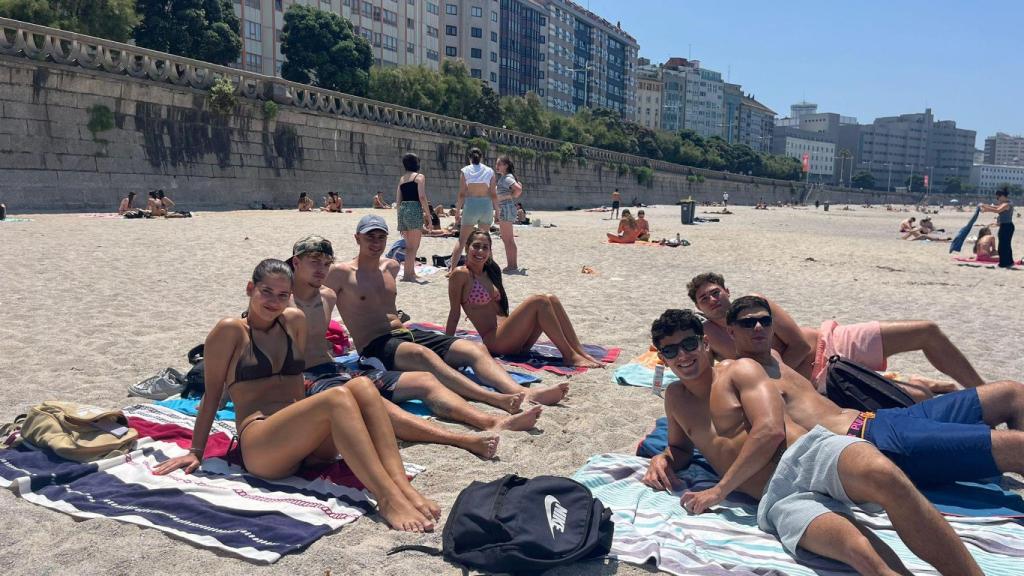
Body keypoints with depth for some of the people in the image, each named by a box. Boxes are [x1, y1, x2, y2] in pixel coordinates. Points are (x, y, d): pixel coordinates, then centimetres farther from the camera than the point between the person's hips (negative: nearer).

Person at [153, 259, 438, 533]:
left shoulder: (294, 321, 18)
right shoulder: (231, 330, 3)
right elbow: (212, 394, 5)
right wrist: (195, 452, 6)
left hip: (308, 442, 5)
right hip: (259, 446, -5)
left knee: (362, 386, -23)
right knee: (337, 397, -32)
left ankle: (403, 486, -40)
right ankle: (388, 500, -46)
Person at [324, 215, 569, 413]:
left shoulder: (391, 266, 19)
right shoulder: (342, 273, -2)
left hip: (409, 334, 8)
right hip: (375, 347, -7)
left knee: (474, 349, -16)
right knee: (422, 354, -40)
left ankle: (522, 392, -40)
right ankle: (495, 399, -59)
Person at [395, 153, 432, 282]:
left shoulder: (402, 179, 18)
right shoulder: (419, 177, 1)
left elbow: (398, 201, 15)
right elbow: (422, 197, -11)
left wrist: (401, 219, 21)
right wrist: (428, 217, -9)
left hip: (402, 210, 7)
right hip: (415, 210, -7)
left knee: (409, 246, 17)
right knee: (413, 246, -6)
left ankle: (411, 272, 25)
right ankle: (407, 274, -11)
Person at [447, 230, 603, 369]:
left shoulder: (490, 272, 18)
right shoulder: (460, 274, -5)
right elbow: (454, 313, -5)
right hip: (493, 340, -8)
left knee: (551, 299, -11)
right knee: (539, 301, -23)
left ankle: (581, 352, -15)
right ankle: (570, 356, -22)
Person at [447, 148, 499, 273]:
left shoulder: (465, 171, 2)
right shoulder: (489, 171, 5)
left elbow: (462, 194, -3)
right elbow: (494, 194, 3)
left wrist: (457, 209, 5)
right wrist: (497, 210, 11)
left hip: (470, 205, -1)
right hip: (486, 206, 1)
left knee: (462, 240, 2)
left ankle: (451, 268, -4)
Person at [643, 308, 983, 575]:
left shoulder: (739, 371, 10)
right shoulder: (675, 397, 23)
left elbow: (770, 430, -4)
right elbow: (681, 448, 38)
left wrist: (719, 491, -5)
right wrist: (662, 460, 12)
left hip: (810, 452, -1)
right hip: (778, 498, 1)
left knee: (884, 476, -40)